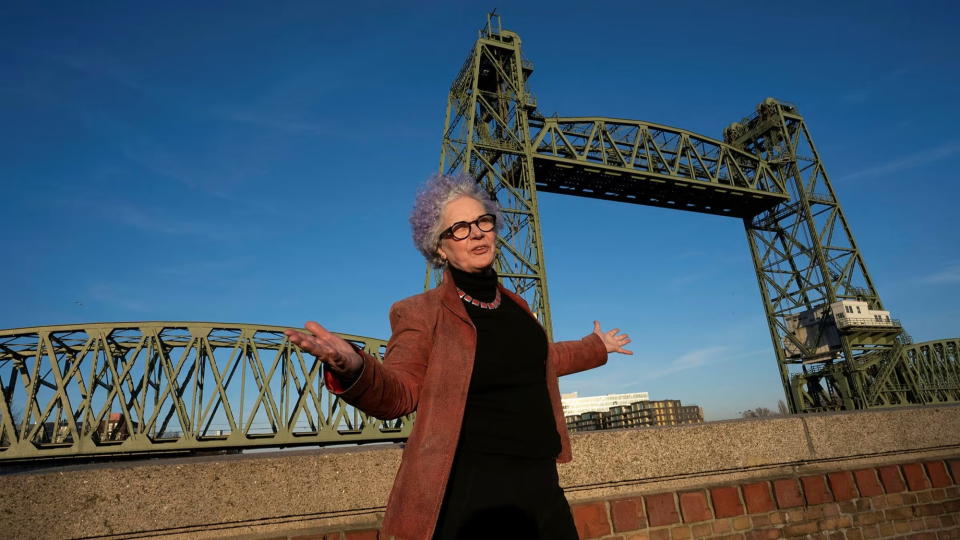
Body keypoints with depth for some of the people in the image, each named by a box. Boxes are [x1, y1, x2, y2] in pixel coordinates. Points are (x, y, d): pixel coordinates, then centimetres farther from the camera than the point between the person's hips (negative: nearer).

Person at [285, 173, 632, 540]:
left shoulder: (514, 305, 11)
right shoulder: (421, 312, -8)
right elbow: (400, 392, -16)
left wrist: (597, 347, 38)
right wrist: (353, 368, -38)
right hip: (470, 490, -6)